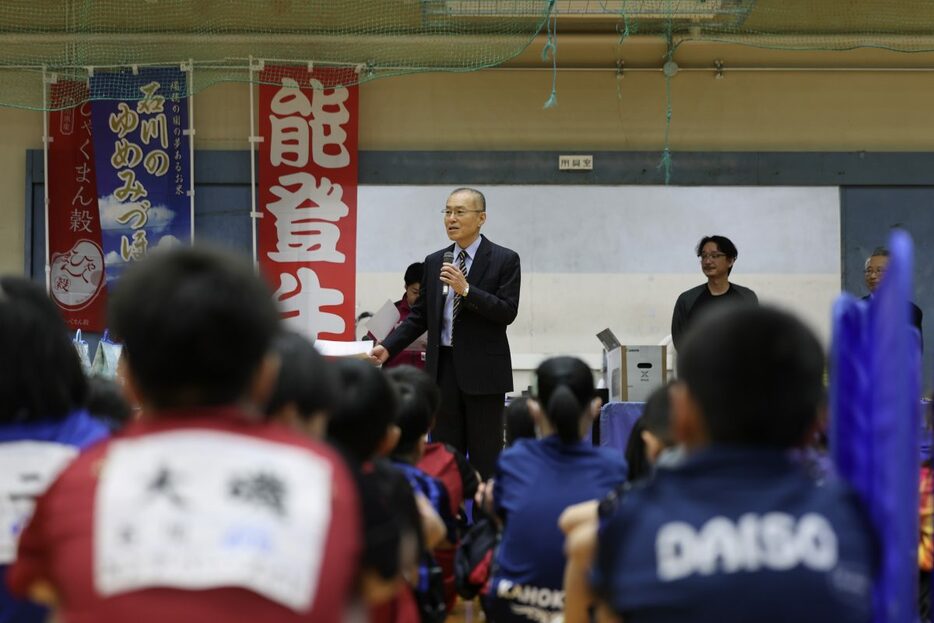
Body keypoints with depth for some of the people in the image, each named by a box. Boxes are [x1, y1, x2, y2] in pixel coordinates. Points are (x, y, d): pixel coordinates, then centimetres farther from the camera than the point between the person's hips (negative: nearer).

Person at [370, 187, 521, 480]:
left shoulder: (504, 259, -2)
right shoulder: (434, 262, 11)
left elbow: (508, 312, -11)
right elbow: (420, 316, 13)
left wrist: (466, 289, -20)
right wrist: (388, 347, 1)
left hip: (482, 368, -4)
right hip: (443, 367, 4)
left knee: (485, 456, -1)